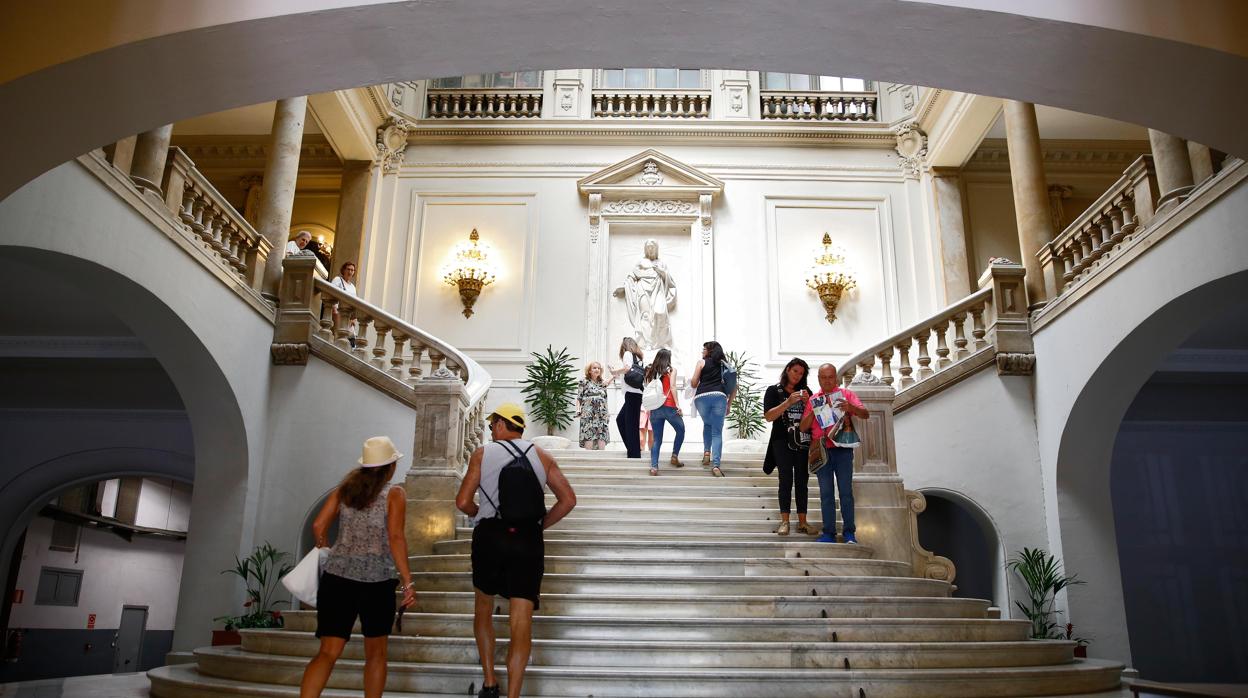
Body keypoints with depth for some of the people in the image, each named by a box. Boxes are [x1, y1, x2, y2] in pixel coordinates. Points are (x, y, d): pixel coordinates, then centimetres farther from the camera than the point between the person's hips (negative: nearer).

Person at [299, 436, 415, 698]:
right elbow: (395, 538, -12)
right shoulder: (394, 493, -1)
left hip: (337, 577, 3)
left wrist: (326, 551, 27)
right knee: (375, 652, 14)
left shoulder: (346, 488, 11)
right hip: (376, 580, -3)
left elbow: (318, 525, 8)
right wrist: (408, 582, -11)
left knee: (328, 652, 2)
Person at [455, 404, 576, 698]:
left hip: (490, 535, 0)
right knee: (521, 622, 1)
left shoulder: (482, 454, 3)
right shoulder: (541, 456, 8)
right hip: (528, 541, 1)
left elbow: (463, 502, -3)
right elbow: (568, 500, 3)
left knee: (483, 607, 21)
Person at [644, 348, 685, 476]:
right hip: (668, 407, -4)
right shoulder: (671, 371, 1)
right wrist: (677, 404, -11)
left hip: (654, 408, 4)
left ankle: (654, 466, -4)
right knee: (681, 430, 21)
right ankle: (675, 456, 16)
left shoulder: (651, 372, 12)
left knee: (657, 439, 7)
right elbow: (672, 387, -9)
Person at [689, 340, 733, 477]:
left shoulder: (701, 362, 14)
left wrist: (691, 379, 35)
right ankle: (715, 465, -14)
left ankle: (707, 452, 13)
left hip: (702, 397, 0)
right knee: (717, 432, 1)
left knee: (707, 424, 27)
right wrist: (728, 405, 25)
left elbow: (694, 384, 12)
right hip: (719, 397, 1)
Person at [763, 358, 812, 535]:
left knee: (802, 481, 2)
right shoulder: (774, 391, 5)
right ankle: (784, 521, -3)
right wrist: (788, 402, -15)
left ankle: (802, 522, 5)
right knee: (786, 481, -6)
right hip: (783, 442, -3)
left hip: (804, 442, 3)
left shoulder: (806, 392, 15)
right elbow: (769, 416, -6)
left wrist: (807, 402, -7)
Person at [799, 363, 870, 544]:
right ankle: (829, 533, 7)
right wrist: (813, 411, -8)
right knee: (826, 493, 3)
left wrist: (850, 407, -20)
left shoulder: (846, 394, 8)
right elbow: (803, 427, 9)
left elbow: (865, 414, -2)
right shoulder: (813, 400, 14)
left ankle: (849, 532, 3)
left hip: (842, 449, -2)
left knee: (846, 492, -2)